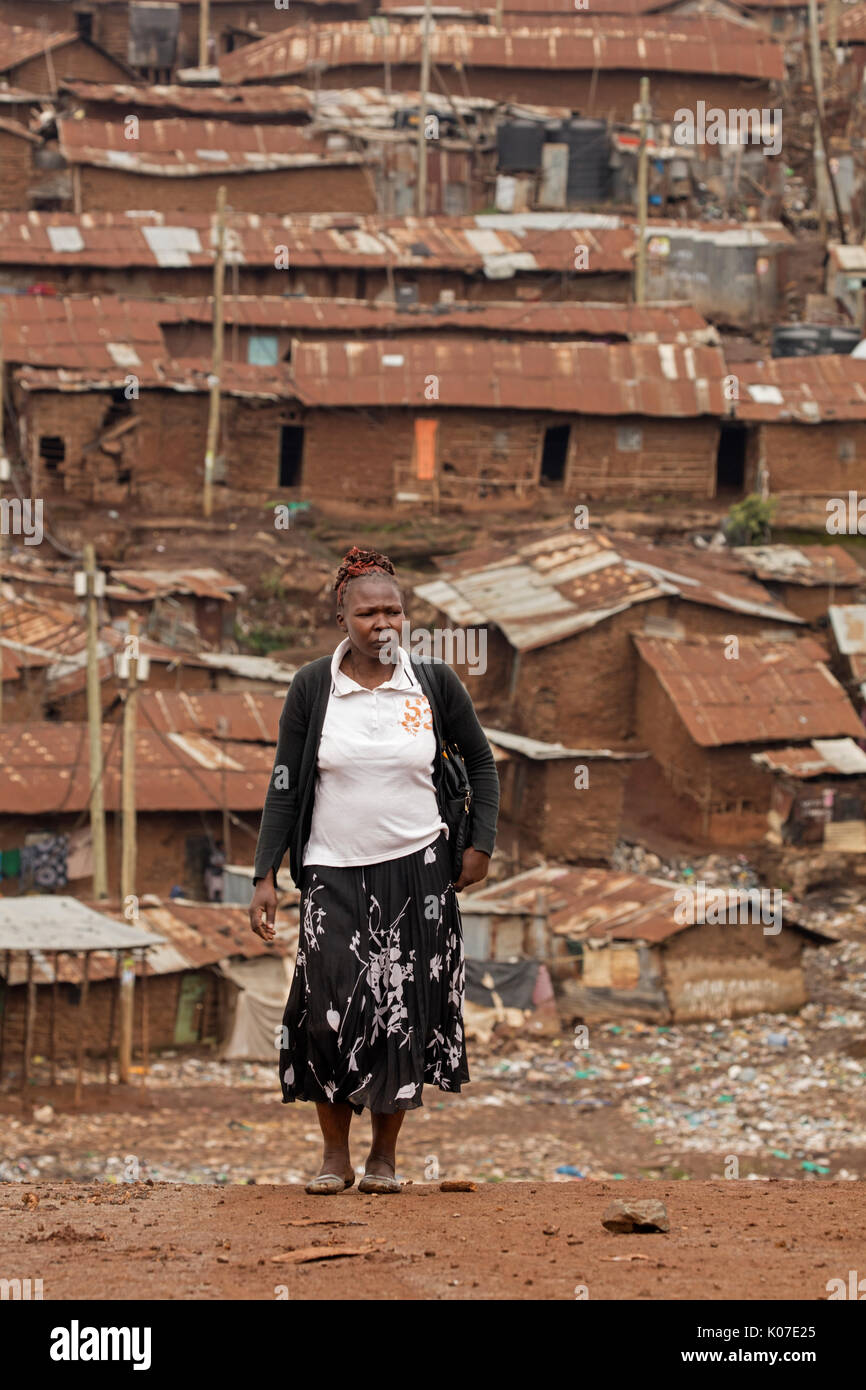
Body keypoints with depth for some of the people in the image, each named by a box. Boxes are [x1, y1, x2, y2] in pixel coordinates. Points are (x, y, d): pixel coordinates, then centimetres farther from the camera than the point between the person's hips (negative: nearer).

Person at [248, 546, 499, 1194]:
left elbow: (481, 763, 14)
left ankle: (385, 1153, 12)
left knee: (404, 1011, 0)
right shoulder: (312, 688, -1)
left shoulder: (436, 683, 1)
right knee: (327, 1009, -11)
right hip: (334, 873, -1)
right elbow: (285, 787, 2)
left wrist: (481, 844, 5)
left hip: (416, 869, 1)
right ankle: (334, 1153, 4)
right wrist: (266, 877, -3)